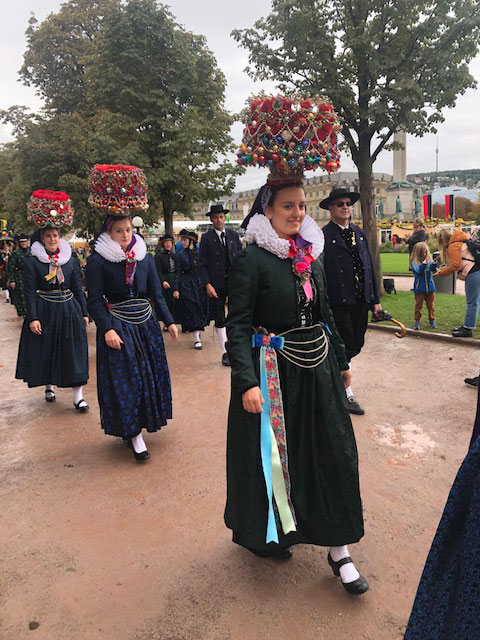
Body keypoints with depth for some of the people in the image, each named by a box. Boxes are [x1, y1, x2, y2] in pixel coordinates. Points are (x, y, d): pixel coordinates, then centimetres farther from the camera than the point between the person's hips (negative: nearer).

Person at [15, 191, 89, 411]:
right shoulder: (33, 261, -2)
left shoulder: (71, 259, 5)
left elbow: (78, 288, 9)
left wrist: (84, 312, 6)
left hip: (69, 309, 2)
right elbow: (30, 292, -5)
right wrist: (33, 317, -13)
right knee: (45, 351, 8)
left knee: (74, 352, -1)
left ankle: (78, 396, 2)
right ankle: (49, 386, 32)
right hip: (44, 311, -1)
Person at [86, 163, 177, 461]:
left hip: (146, 322, 5)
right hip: (118, 326, -5)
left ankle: (140, 423, 31)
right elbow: (95, 300, -9)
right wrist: (107, 328, -20)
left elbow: (156, 293, 9)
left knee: (150, 375, 12)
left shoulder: (145, 256, 6)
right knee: (124, 379, -1)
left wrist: (169, 321, 3)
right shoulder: (98, 260, -7)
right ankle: (134, 435, 8)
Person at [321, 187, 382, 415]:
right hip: (339, 302, -7)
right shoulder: (323, 236, -8)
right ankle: (347, 395, 16)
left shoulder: (360, 233, 14)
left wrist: (375, 299, 13)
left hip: (361, 302, 7)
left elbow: (369, 266, 15)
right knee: (345, 348, 1)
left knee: (356, 345, 14)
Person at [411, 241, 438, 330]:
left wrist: (434, 265, -36)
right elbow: (417, 270, -24)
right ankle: (417, 321, 12)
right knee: (418, 304, 3)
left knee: (430, 304, 11)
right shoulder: (415, 262, -6)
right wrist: (423, 265, -40)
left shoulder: (429, 260, 0)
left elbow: (433, 269, -15)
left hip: (429, 286, 2)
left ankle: (432, 320, 23)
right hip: (419, 287, -2)